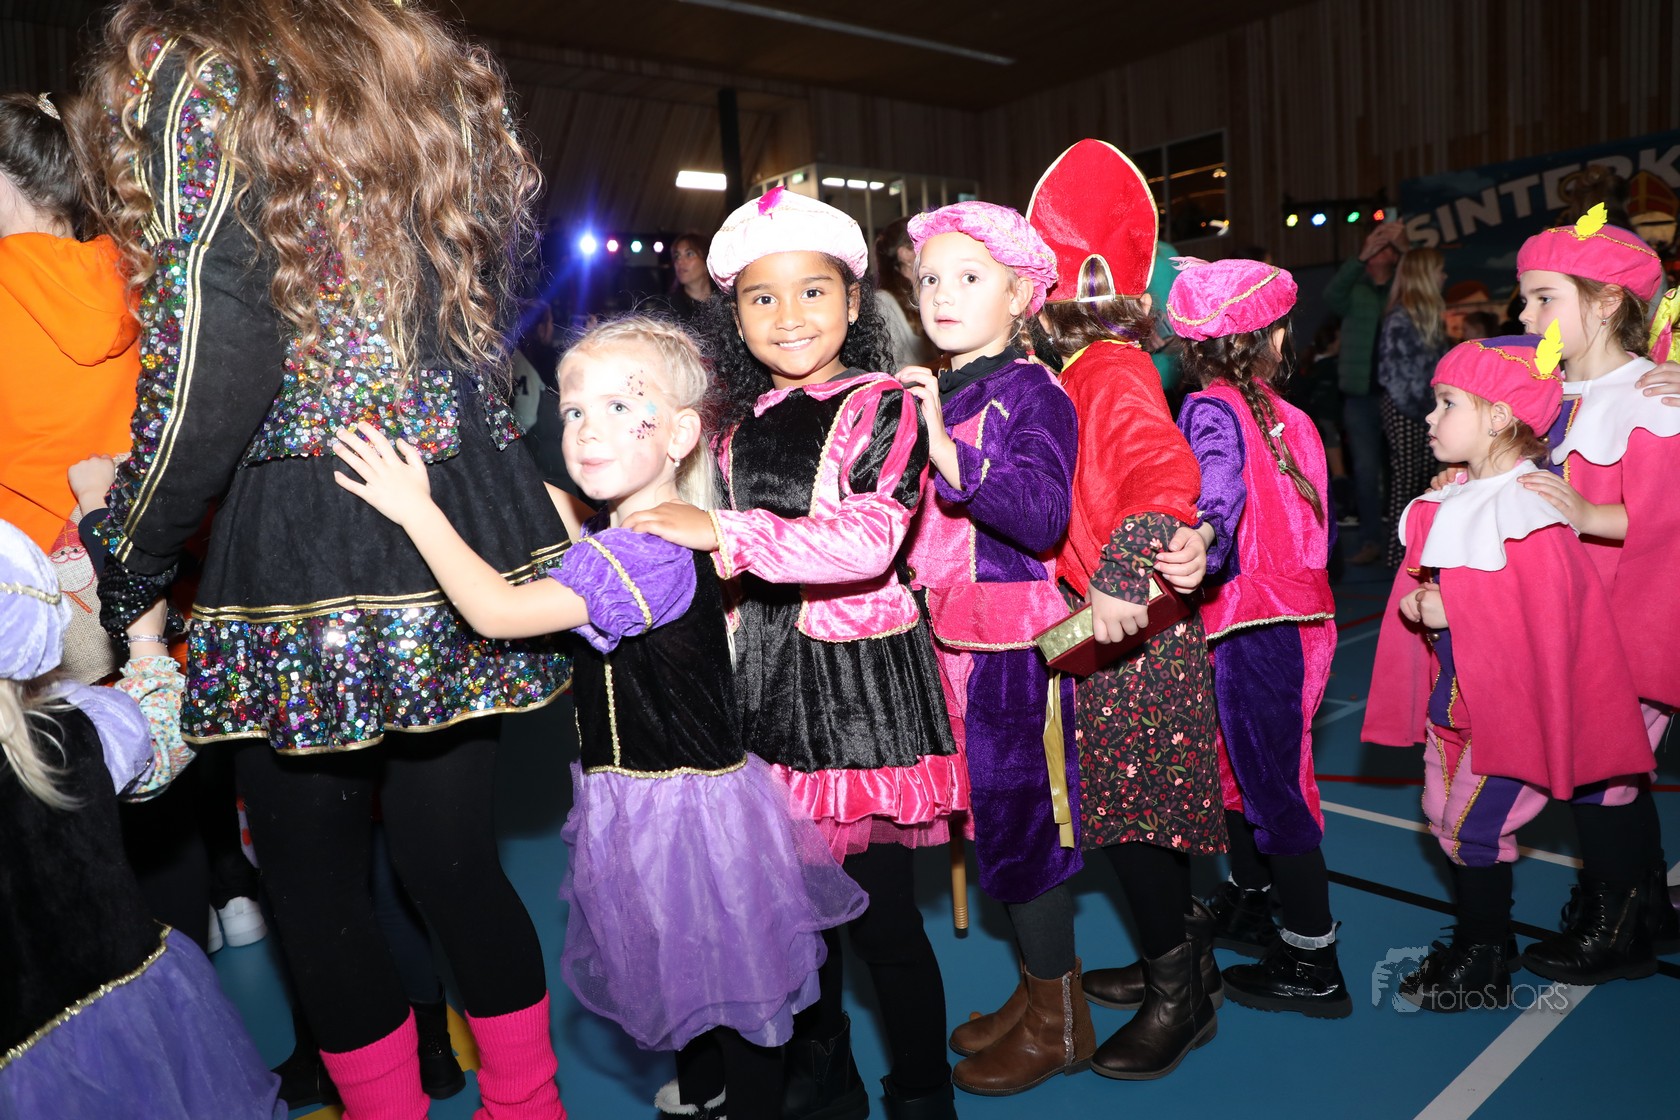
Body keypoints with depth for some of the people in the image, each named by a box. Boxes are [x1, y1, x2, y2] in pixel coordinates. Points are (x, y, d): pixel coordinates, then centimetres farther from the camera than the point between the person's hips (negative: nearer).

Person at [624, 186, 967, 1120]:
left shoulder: (884, 406, -7)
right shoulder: (738, 426, 11)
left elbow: (870, 538, -23)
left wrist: (723, 532, -24)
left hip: (865, 674, -5)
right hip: (769, 683, 6)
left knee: (882, 910, 2)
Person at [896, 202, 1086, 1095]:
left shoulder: (1030, 391, -11)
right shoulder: (931, 392, 12)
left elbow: (1042, 516, -27)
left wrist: (948, 449, -34)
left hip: (1013, 641, -8)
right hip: (952, 637, 8)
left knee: (1021, 823, 3)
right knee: (992, 820, 16)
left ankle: (1057, 1023, 24)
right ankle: (1039, 992, 35)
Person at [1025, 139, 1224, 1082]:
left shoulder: (1110, 374, -17)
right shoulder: (1091, 368, 10)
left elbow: (1165, 473, -32)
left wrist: (1121, 578, -40)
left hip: (1131, 626, -9)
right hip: (1115, 621, 9)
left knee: (1130, 809, 1)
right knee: (1143, 802, 18)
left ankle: (1181, 996, 19)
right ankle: (1174, 959, 35)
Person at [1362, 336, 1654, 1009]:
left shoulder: (1525, 510, -22)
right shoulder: (1458, 498, 5)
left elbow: (1547, 607, -29)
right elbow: (1427, 581, 16)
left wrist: (1450, 611, -27)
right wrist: (1416, 602, -2)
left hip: (1515, 700, -9)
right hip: (1462, 693, 9)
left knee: (1475, 824, -2)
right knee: (1448, 814, 16)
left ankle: (1484, 972, 17)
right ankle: (1475, 947, 34)